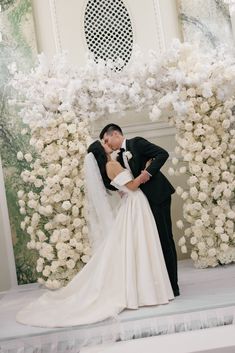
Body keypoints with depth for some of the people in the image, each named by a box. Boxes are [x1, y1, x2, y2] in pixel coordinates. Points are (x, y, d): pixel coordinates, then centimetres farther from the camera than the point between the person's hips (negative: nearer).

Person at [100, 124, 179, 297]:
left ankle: (172, 285, 4)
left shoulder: (137, 142, -4)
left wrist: (148, 172, -22)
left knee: (164, 239, -4)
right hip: (144, 200, 8)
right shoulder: (120, 158, 17)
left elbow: (163, 154, -13)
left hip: (158, 195, -8)